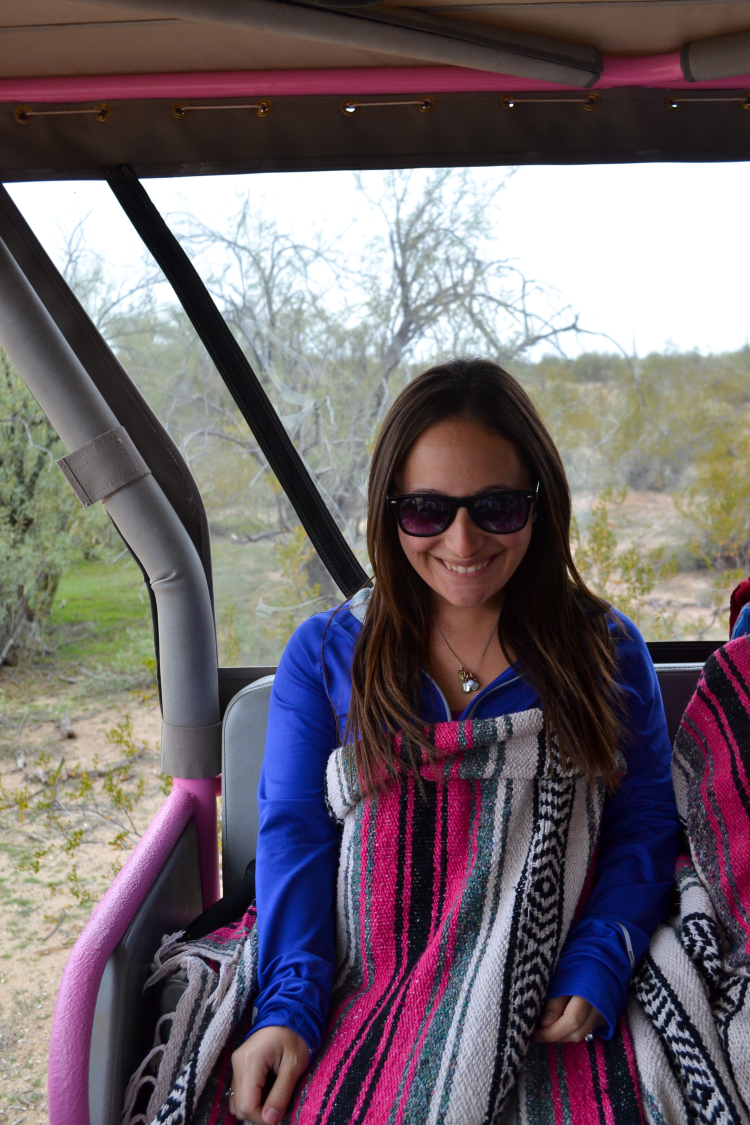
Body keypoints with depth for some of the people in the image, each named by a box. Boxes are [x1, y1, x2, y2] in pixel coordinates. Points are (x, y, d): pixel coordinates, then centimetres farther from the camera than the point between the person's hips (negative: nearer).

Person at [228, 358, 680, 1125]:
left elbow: (643, 830, 4)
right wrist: (288, 1005, -12)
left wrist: (592, 977, -11)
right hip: (366, 999, 1)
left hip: (548, 1009, 0)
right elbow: (294, 832, 1)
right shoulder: (322, 654, 6)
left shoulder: (606, 650, 6)